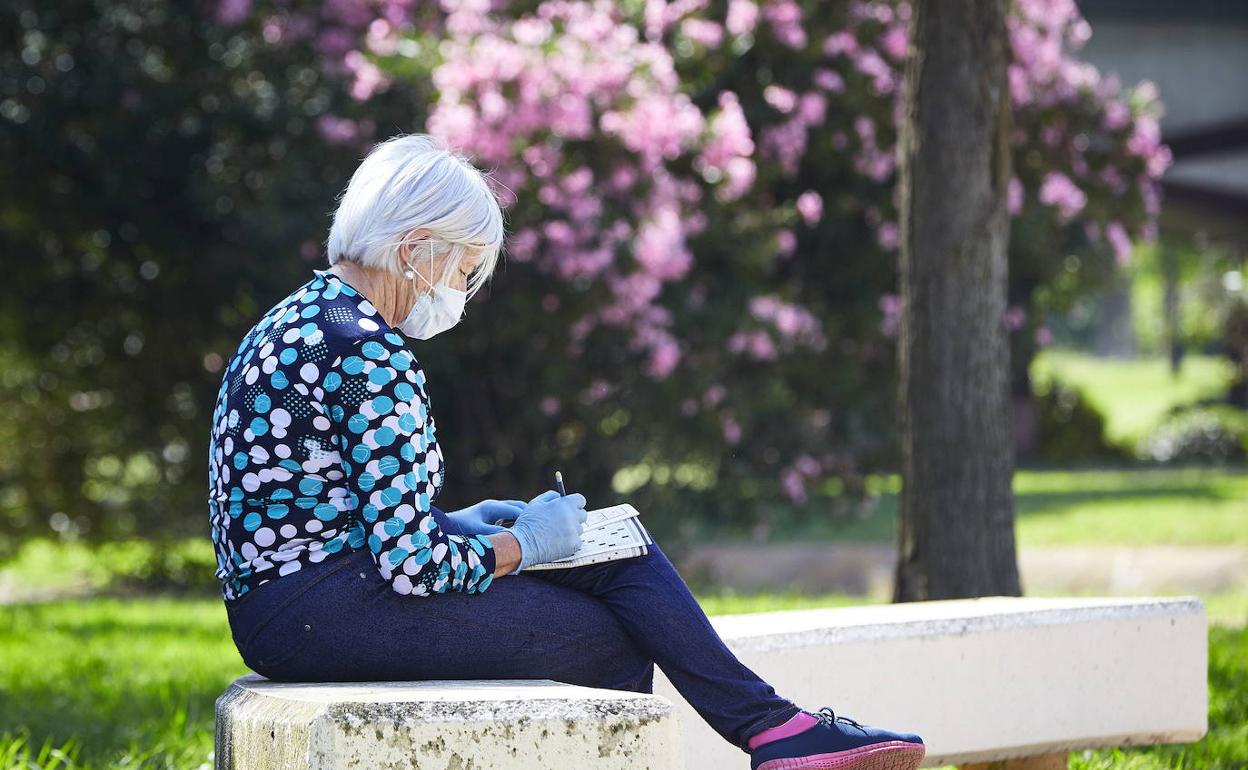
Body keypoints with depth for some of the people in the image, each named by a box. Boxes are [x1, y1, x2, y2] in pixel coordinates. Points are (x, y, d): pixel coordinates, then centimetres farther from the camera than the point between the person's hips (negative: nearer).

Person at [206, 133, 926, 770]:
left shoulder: (304, 316, 13)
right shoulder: (372, 355, -19)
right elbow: (412, 564, -22)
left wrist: (457, 522, 11)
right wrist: (523, 544, -4)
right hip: (319, 613, -10)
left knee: (615, 552, 9)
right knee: (611, 637, -2)